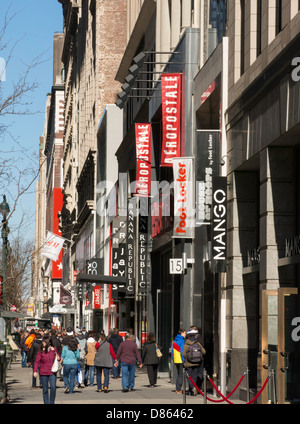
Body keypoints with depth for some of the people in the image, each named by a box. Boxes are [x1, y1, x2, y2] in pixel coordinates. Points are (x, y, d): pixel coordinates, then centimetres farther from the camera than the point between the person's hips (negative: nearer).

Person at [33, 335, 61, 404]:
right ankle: (46, 402, 16)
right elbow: (37, 361, -4)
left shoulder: (54, 349, 0)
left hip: (52, 372, 0)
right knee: (45, 389, 5)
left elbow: (58, 357, 16)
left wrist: (58, 358, -8)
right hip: (43, 373, 0)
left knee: (53, 387, -13)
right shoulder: (41, 351, -4)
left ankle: (52, 402, 1)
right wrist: (35, 371, -13)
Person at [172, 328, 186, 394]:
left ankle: (177, 389, 19)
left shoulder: (174, 341, 14)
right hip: (181, 361, -8)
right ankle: (179, 390, -8)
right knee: (181, 374, -5)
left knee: (178, 374, 17)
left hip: (176, 361, 8)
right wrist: (184, 361, -16)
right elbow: (182, 352, -18)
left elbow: (172, 352, 17)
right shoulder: (182, 341, -13)